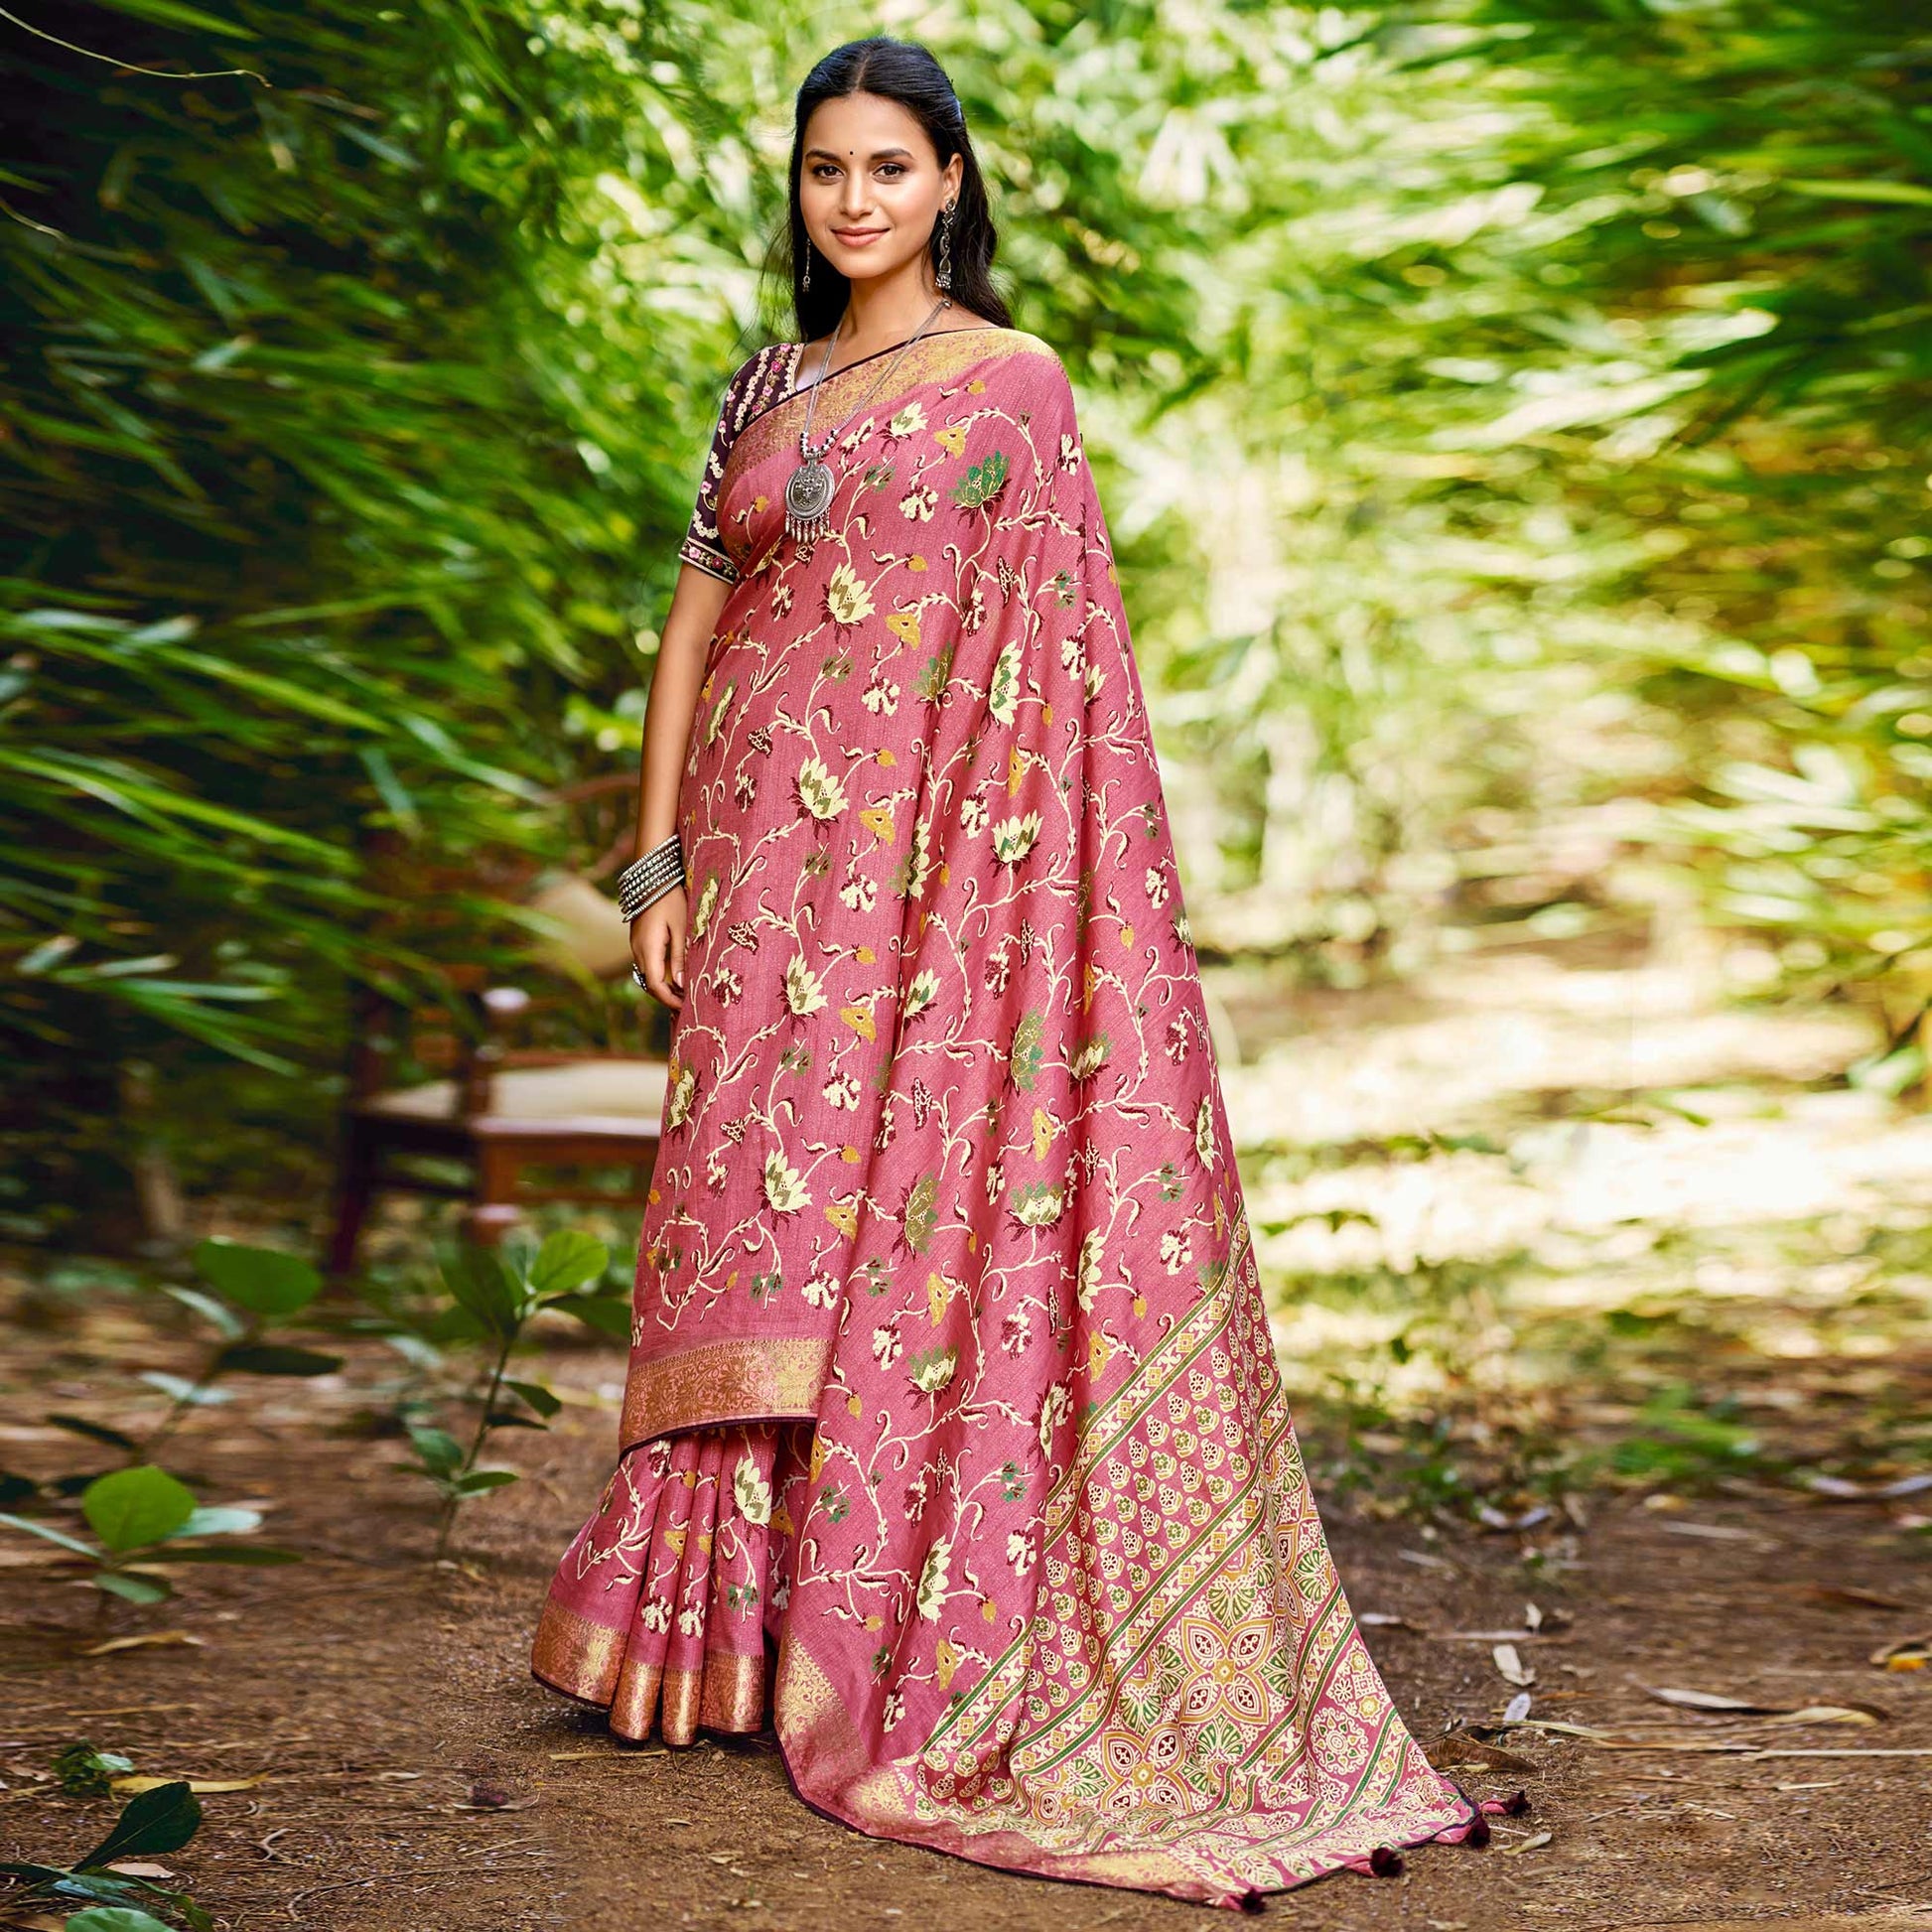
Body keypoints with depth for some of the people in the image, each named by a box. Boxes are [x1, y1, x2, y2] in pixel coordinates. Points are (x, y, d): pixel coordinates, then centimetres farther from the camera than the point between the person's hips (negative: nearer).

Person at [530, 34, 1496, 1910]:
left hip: (936, 859, -4)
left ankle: (911, 1647, 2)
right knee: (756, 1226, 5)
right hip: (770, 852, 5)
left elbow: (1056, 653, -3)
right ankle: (736, 1625, 15)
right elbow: (694, 623, 14)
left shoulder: (1016, 383, 1)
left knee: (914, 1213, -6)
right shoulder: (767, 386, 15)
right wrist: (658, 860, 6)